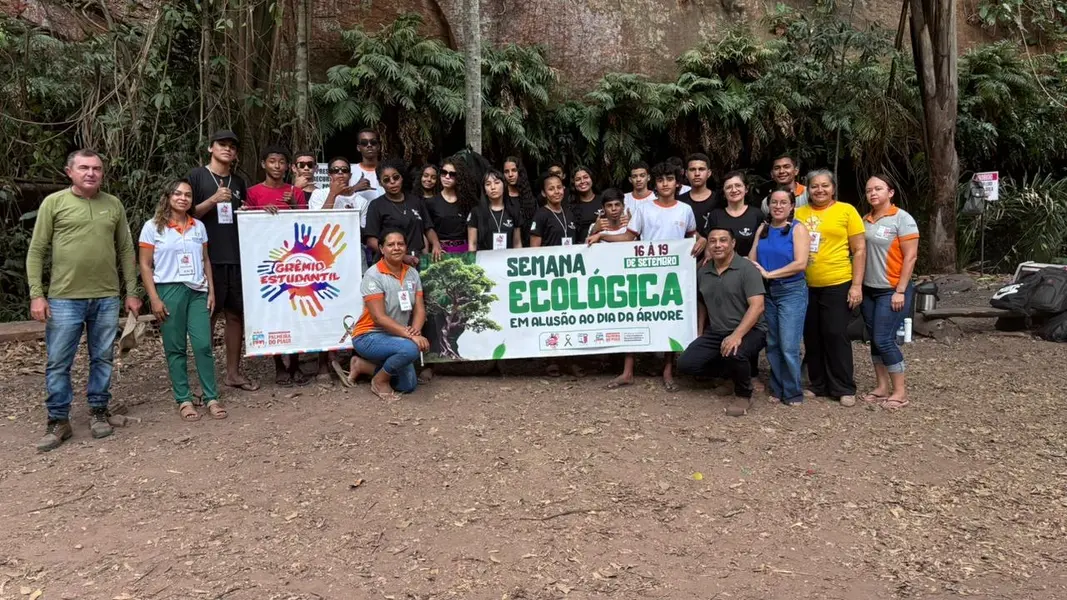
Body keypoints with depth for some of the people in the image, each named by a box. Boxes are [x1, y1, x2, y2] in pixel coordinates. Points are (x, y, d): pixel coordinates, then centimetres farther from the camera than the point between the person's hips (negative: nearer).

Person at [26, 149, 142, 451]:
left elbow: (126, 251, 11)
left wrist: (132, 292, 7)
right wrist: (36, 294, -7)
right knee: (58, 363, 3)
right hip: (64, 299, -2)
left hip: (107, 298, 2)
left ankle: (98, 412, 23)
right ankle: (58, 421, 16)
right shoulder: (53, 202, 0)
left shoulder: (114, 205, 8)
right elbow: (36, 252, 0)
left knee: (102, 359, 10)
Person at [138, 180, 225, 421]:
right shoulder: (153, 227, 0)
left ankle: (211, 398, 7)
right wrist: (154, 298, -9)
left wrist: (211, 291, 7)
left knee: (203, 345, -2)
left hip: (198, 292, 3)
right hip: (169, 291, -3)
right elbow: (145, 265, -1)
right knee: (175, 349, 3)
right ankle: (184, 400, 11)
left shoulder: (199, 226, 11)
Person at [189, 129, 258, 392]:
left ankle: (233, 372, 14)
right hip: (208, 257, -5)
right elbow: (188, 214, -3)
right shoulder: (197, 176, 2)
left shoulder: (238, 182, 18)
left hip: (237, 257, 5)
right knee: (206, 315, -1)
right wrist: (213, 200, -15)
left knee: (236, 314, 6)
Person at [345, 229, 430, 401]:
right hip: (369, 336, -7)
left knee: (408, 386, 6)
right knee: (411, 348, -34)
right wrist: (410, 335, -32)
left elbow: (420, 309, -2)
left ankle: (362, 365, 22)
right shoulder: (373, 275, -18)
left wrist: (415, 330, -25)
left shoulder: (412, 273, 1)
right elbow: (379, 317, -24)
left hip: (396, 338, 7)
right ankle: (380, 381, -6)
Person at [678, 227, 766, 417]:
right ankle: (731, 369, 17)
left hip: (748, 330, -6)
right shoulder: (703, 271, 6)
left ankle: (743, 395, -6)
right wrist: (700, 332, 11)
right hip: (715, 332, 6)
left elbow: (757, 306, -21)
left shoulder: (747, 268, -12)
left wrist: (737, 335, -31)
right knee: (686, 364, -9)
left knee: (734, 354, -38)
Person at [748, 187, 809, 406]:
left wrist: (769, 274, -15)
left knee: (788, 346, -7)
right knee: (772, 344, 9)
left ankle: (793, 393, 6)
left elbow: (800, 263, -15)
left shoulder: (797, 228, -5)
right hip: (766, 291, 5)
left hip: (792, 292, -5)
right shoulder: (763, 228, 9)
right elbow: (752, 259, 6)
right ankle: (777, 389, 20)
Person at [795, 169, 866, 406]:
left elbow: (859, 250, -3)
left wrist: (857, 285, -8)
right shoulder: (799, 213, 6)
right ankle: (818, 385, 25)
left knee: (836, 336, 0)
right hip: (806, 286, 4)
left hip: (837, 284, -4)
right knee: (812, 337, 11)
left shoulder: (846, 211, -2)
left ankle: (844, 389, 13)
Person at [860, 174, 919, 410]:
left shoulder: (902, 219, -9)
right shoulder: (865, 220, 9)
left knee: (884, 340, -8)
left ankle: (900, 392, 3)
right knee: (874, 340, 9)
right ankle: (882, 387, 19)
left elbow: (910, 257, -12)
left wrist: (900, 291, -16)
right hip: (869, 290, 6)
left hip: (892, 291, -6)